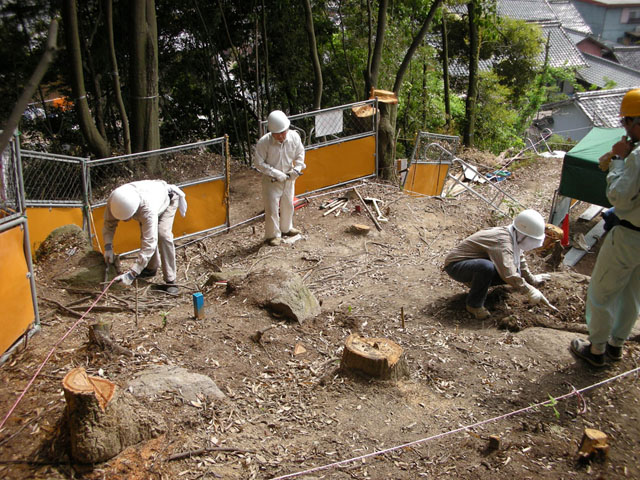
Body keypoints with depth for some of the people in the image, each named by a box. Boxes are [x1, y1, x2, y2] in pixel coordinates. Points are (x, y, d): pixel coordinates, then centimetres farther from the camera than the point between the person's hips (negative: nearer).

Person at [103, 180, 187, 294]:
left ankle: (170, 280, -20)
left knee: (162, 234, -25)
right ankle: (151, 268, 26)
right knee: (145, 234, 0)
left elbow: (149, 244, -49)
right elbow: (109, 222, -14)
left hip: (167, 199, -6)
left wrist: (132, 274, -51)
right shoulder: (114, 200, -34)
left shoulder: (148, 210, -49)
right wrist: (108, 246, -28)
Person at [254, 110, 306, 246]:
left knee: (288, 205, 21)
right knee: (272, 208, 0)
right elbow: (258, 163, -19)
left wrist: (297, 168, -13)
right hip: (271, 180, -4)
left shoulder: (294, 137, -13)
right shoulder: (264, 142, -24)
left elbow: (300, 153, 3)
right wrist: (275, 173, -25)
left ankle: (286, 228, 43)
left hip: (288, 179, 5)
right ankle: (273, 235, 18)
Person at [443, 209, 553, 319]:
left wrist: (532, 279, 29)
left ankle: (475, 281, 11)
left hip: (476, 263, 9)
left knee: (516, 272, -2)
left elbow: (520, 260, 21)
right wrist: (529, 290, -29)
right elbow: (508, 274, -37)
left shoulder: (514, 237, 1)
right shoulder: (502, 241, -30)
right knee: (487, 267, -40)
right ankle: (474, 305, -19)